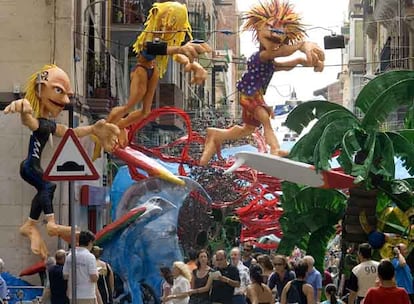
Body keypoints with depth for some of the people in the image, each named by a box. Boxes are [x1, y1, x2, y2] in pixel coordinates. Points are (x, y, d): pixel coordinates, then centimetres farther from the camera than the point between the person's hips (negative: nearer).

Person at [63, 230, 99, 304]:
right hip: (88, 296, -6)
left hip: (73, 296, 6)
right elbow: (94, 278, -16)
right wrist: (97, 274, 5)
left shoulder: (69, 256, 6)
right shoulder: (90, 257, -12)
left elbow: (65, 276, 10)